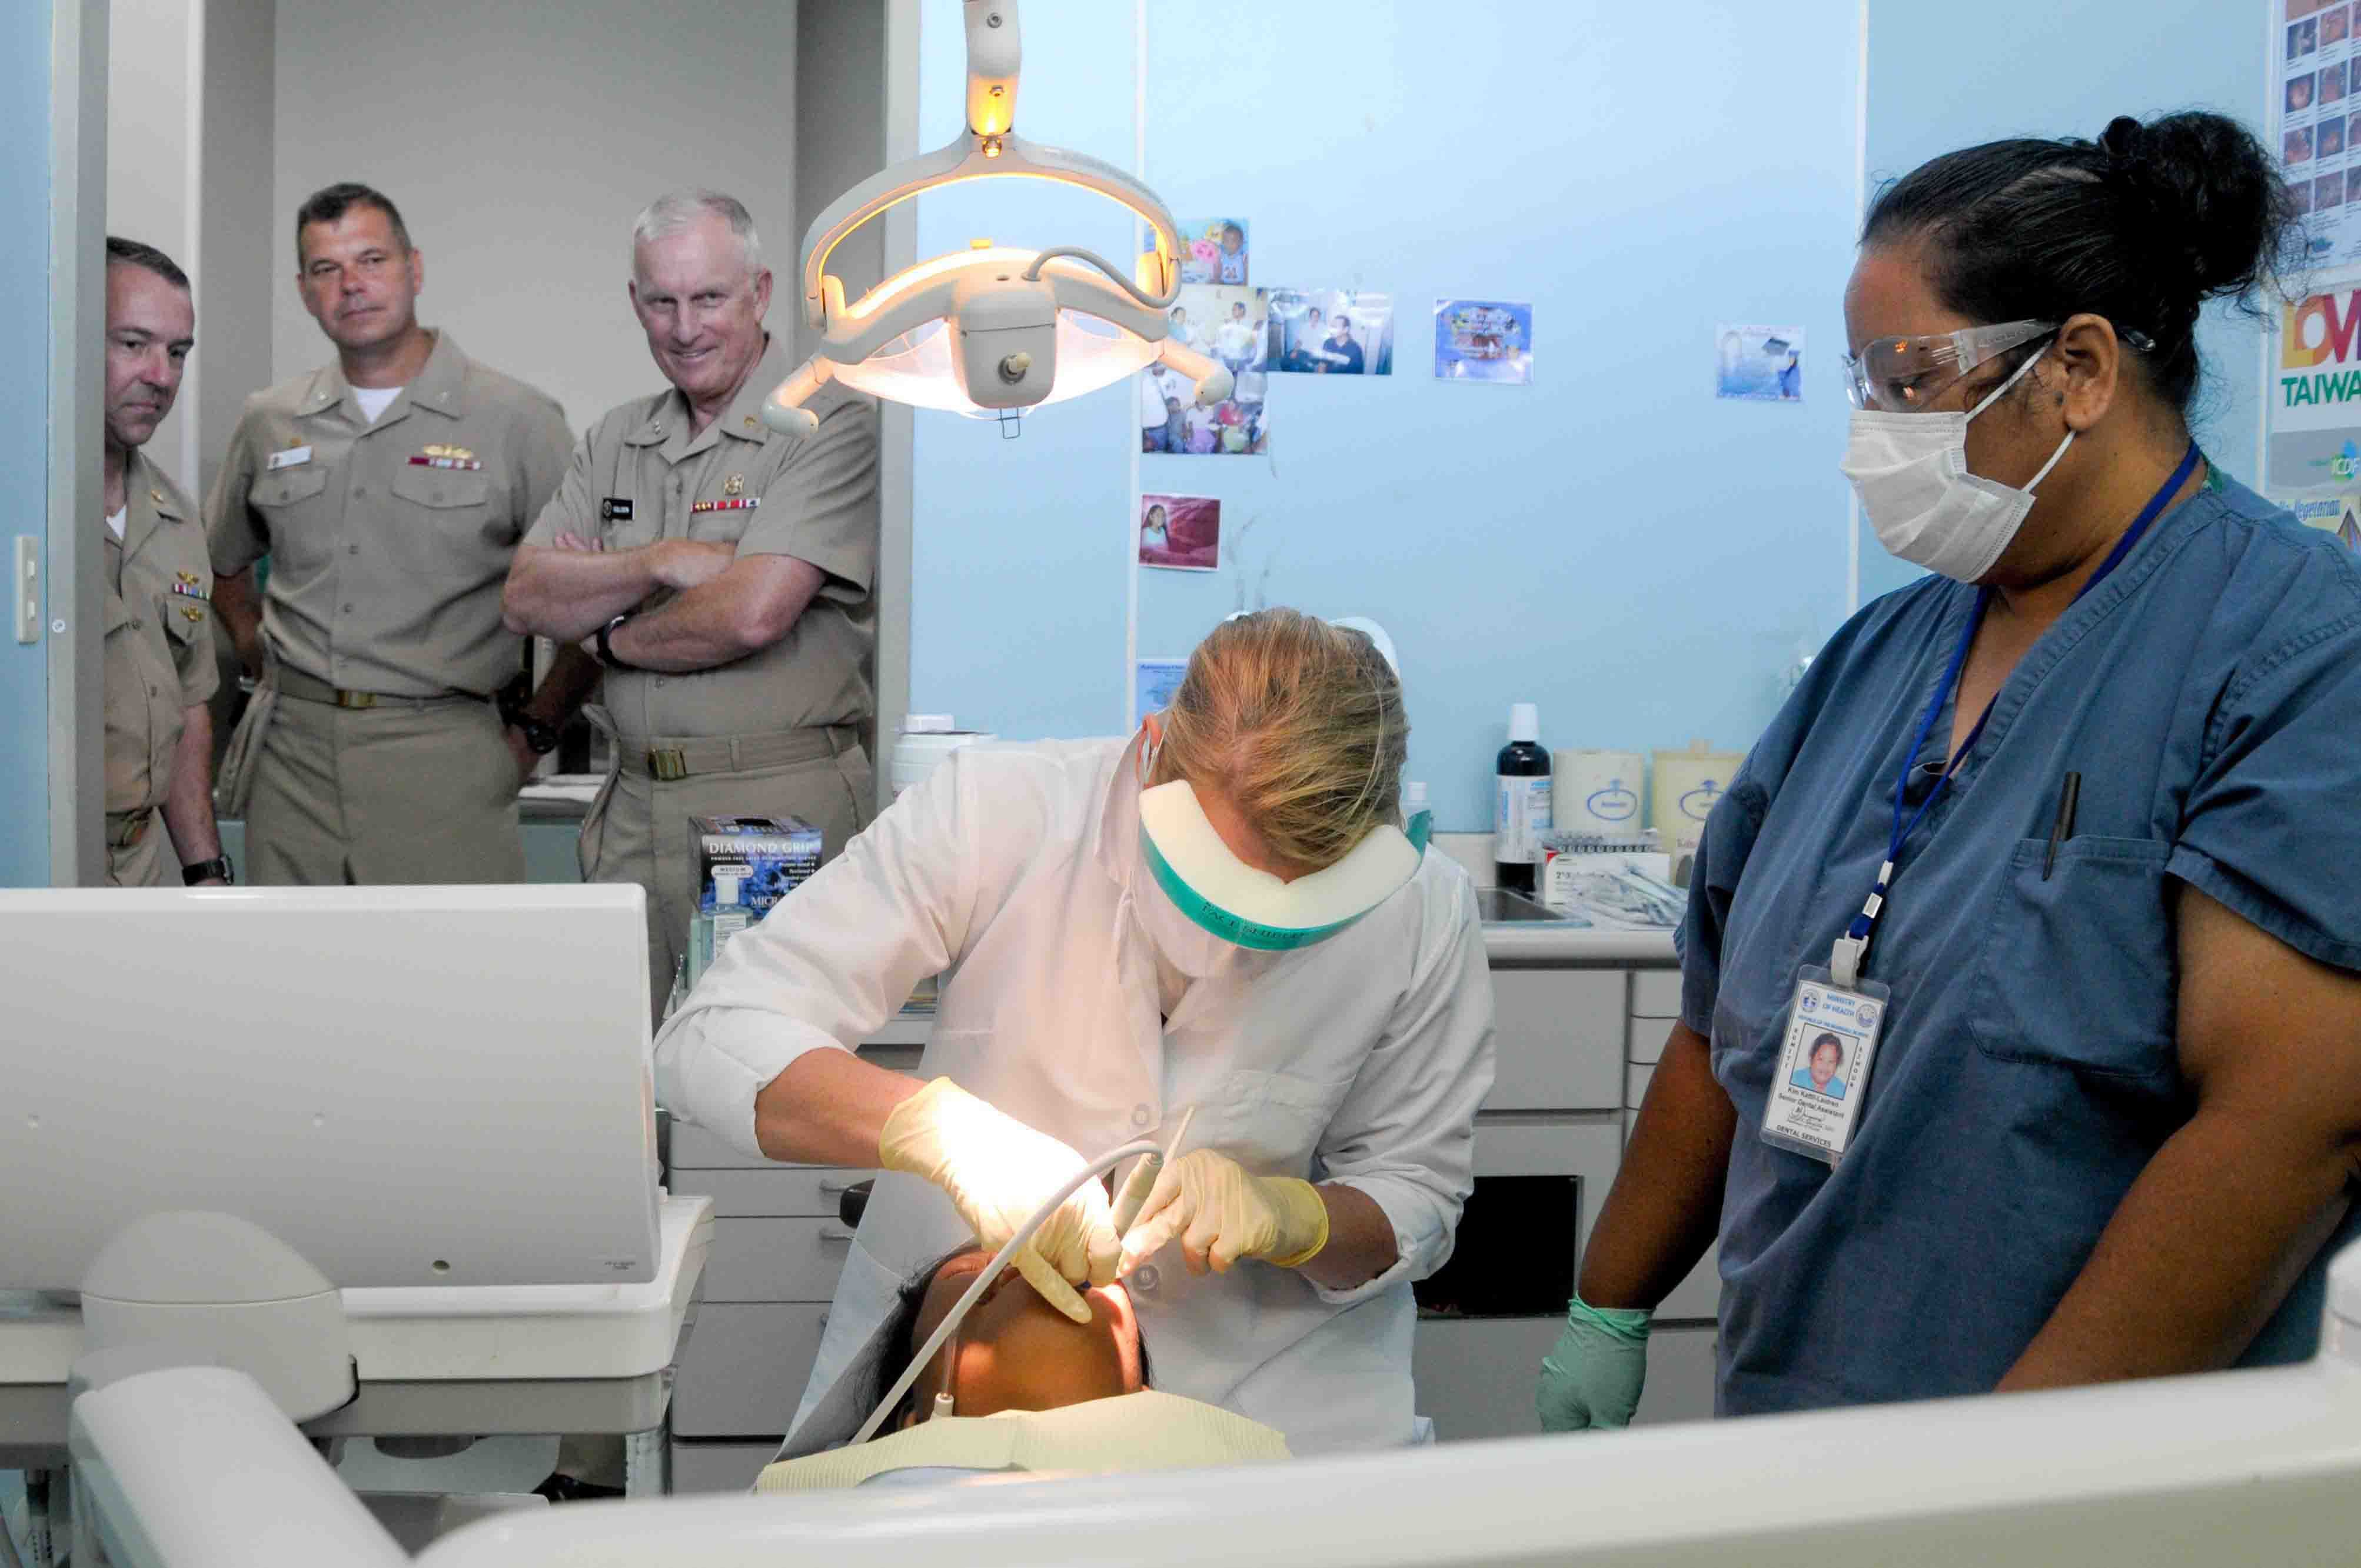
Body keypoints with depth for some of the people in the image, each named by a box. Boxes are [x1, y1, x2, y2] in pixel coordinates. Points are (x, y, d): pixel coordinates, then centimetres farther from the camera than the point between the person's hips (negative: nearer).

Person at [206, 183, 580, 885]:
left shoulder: (515, 419, -2)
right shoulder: (268, 422, 11)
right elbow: (223, 564, 28)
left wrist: (535, 729, -2)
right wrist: (265, 664, 16)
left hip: (442, 759, -4)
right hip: (292, 756, 4)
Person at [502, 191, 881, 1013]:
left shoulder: (831, 426, -8)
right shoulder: (617, 439, 16)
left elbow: (752, 613, -18)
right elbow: (527, 598, 7)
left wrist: (618, 636, -1)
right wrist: (660, 562, -9)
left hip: (780, 815, -6)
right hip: (633, 807, 6)